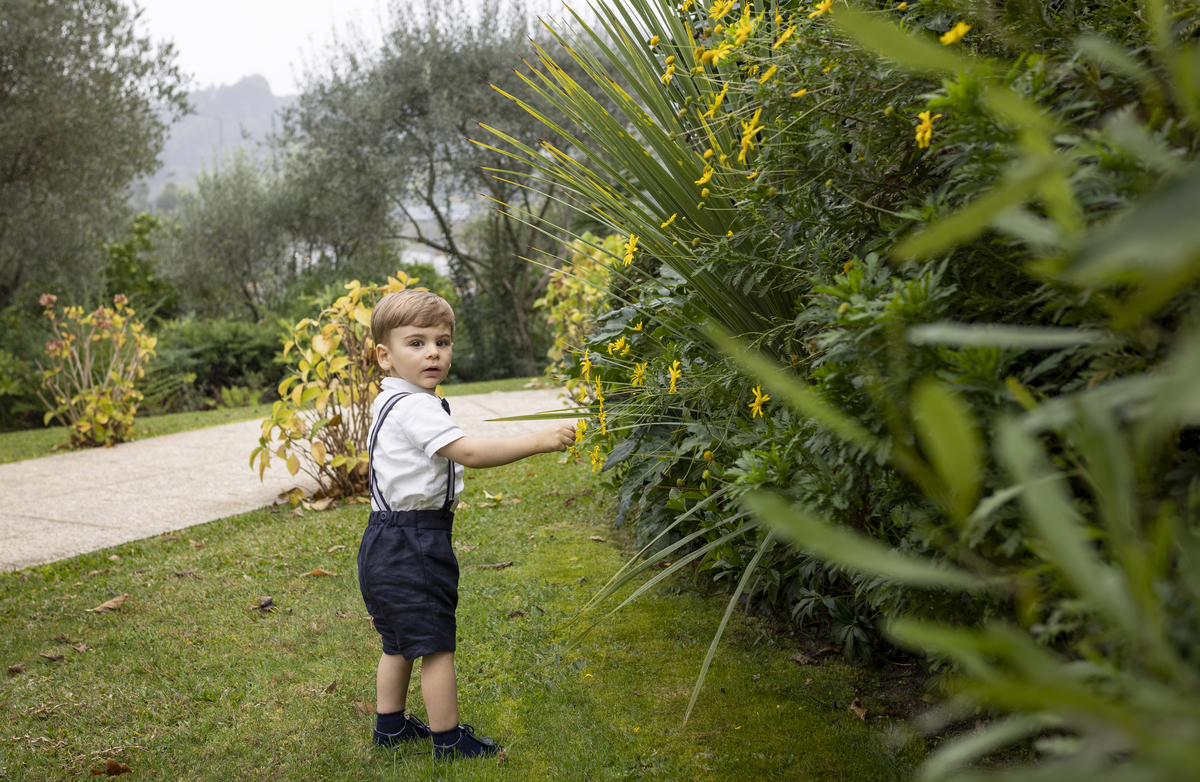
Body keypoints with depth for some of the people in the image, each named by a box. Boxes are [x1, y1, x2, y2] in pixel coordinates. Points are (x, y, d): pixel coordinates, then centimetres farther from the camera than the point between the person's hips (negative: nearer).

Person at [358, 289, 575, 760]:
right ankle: (449, 740, 10)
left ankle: (390, 726, 34)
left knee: (399, 642, 21)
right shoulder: (414, 407, -21)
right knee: (436, 645, 0)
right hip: (412, 543, -11)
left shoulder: (390, 403, 13)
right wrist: (537, 441, -32)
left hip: (390, 540, 11)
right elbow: (469, 452, -31)